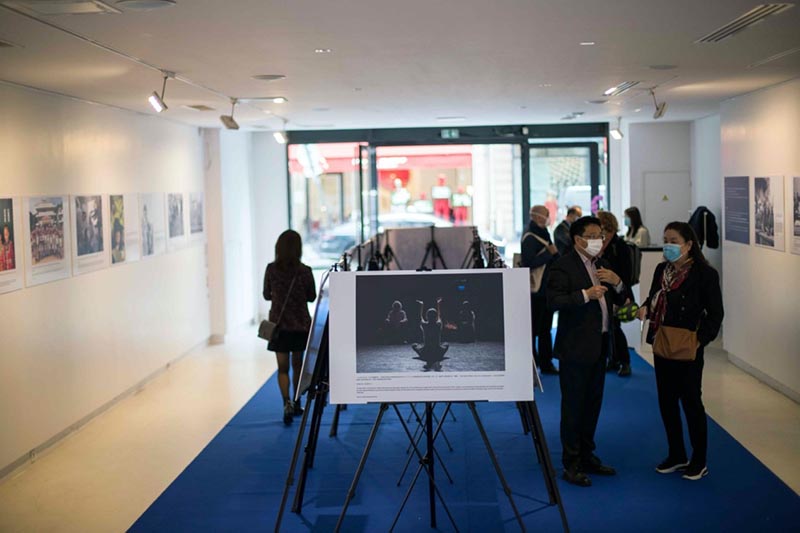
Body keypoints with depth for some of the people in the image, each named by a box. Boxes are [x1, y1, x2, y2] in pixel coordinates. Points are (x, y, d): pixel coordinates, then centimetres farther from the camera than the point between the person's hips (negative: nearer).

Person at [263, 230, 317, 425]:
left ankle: (287, 403, -15)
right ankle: (296, 404, 25)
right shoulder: (304, 271, -11)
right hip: (301, 324, 0)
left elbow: (266, 295, 5)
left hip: (279, 323, 0)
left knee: (283, 367, 4)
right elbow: (312, 297, 1)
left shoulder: (271, 270, -7)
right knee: (298, 365, 15)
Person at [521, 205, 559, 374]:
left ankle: (546, 363, 23)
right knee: (533, 329, -2)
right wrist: (550, 253, -21)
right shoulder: (530, 238, -14)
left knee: (545, 328, 15)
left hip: (546, 289, 9)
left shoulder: (543, 234, 15)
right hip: (534, 290, -9)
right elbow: (529, 263, -24)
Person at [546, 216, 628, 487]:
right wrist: (586, 294, -29)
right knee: (573, 406, -2)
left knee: (593, 403, 15)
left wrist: (617, 283, -4)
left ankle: (587, 456, 27)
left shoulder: (602, 265, 14)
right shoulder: (563, 266, -10)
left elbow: (619, 301, 15)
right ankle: (571, 464, 6)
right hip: (575, 347, -8)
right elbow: (554, 301, -21)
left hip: (599, 345, 8)